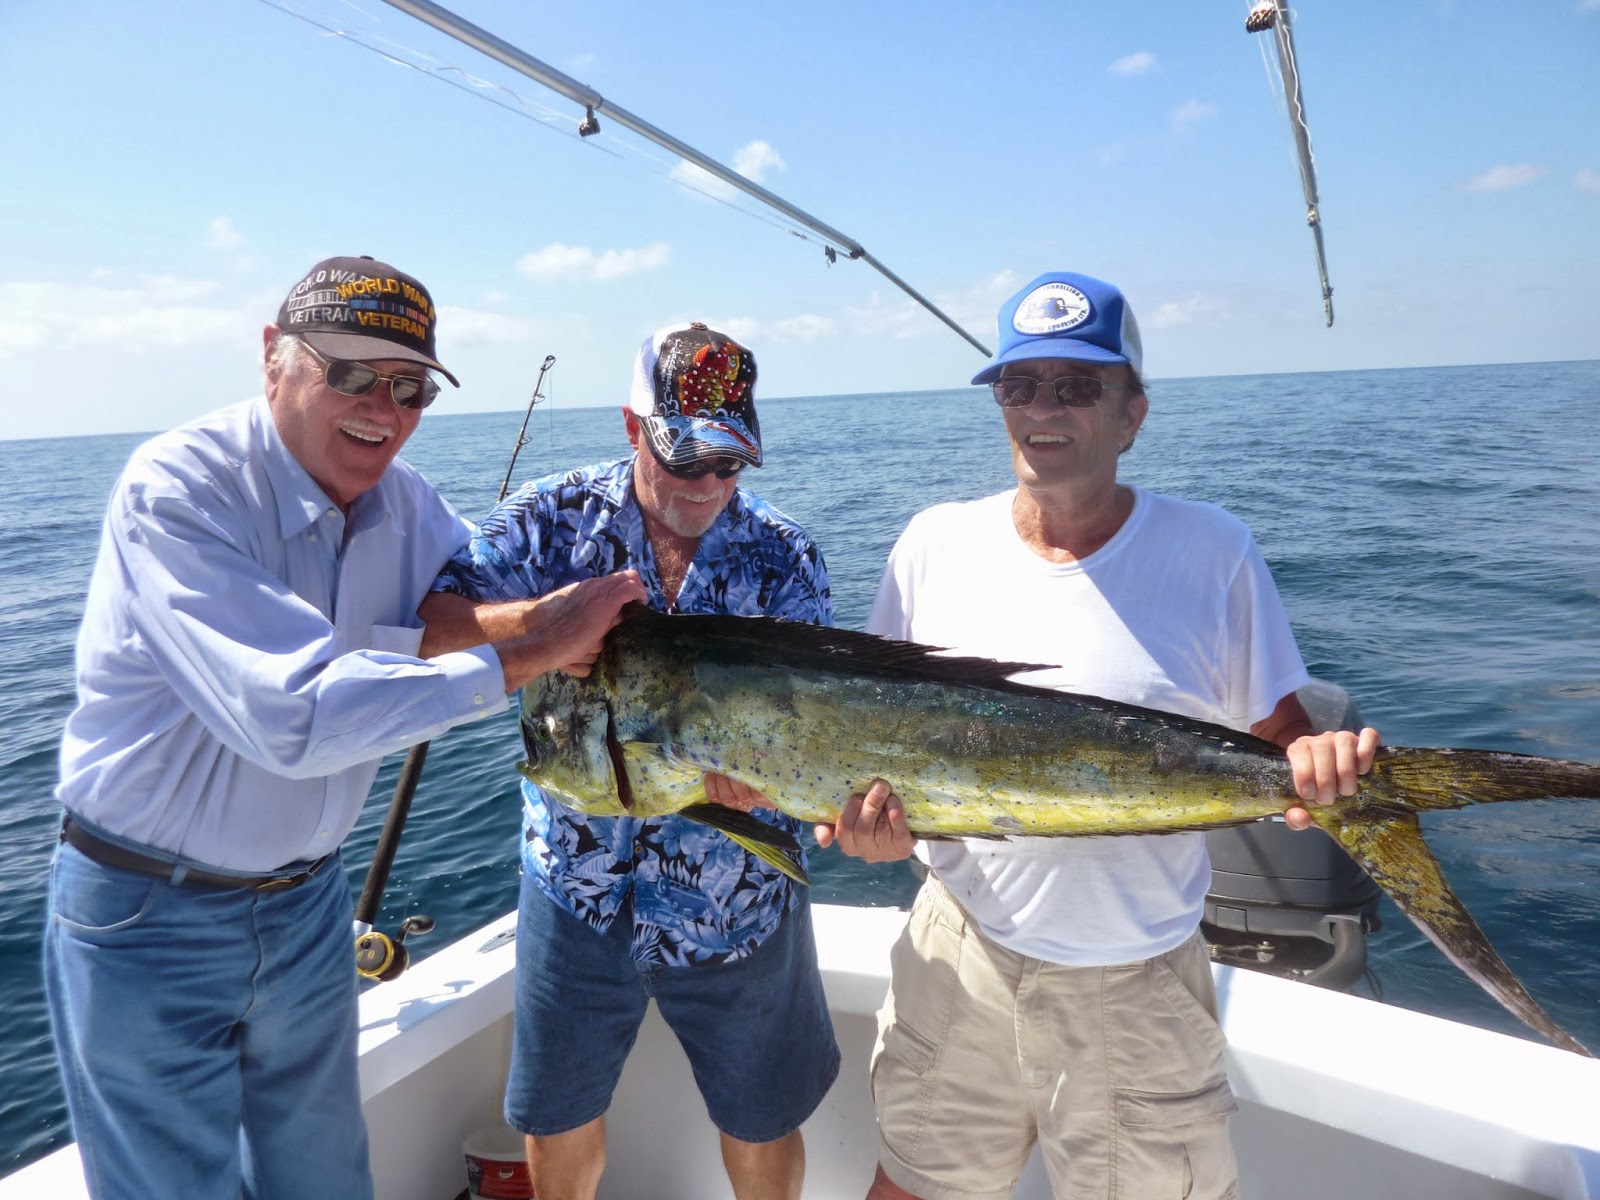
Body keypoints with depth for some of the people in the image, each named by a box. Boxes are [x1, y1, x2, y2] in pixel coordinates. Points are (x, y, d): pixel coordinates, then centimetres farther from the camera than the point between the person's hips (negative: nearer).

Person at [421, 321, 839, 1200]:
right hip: (577, 890, 1)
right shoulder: (556, 517, -6)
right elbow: (426, 617, -14)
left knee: (761, 1124, 18)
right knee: (559, 1119, 20)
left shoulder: (784, 558, -7)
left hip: (735, 904, 0)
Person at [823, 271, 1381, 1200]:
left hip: (1141, 983, -1)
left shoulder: (1211, 551, -8)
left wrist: (1314, 770, -24)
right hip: (961, 955, 2)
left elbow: (1279, 737, -2)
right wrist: (878, 820, -16)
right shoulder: (935, 544, -3)